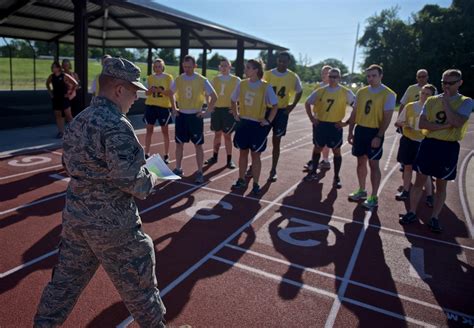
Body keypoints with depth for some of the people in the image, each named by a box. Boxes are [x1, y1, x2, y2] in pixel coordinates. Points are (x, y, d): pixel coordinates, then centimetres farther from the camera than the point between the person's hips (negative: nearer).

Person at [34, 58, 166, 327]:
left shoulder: (79, 120, 6)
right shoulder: (116, 125, -21)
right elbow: (130, 180, -25)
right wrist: (152, 180, -5)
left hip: (76, 215, 8)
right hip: (112, 223, -7)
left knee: (66, 280, 22)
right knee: (138, 284, 13)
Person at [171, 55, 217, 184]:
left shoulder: (202, 80, -8)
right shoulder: (178, 79, 1)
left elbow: (214, 96, -4)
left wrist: (207, 111, -7)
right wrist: (174, 109, 11)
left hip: (195, 116, -3)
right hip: (181, 115, 3)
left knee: (198, 145, 1)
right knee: (179, 143, 8)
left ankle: (200, 172, 9)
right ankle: (178, 169, 21)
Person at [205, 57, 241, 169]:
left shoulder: (236, 80, -3)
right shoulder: (215, 79, 7)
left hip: (228, 110, -3)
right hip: (216, 109, 3)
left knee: (227, 135, 0)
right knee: (217, 134, 12)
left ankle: (229, 160, 10)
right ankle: (214, 157, 23)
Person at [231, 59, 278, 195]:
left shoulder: (266, 86, -11)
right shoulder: (242, 84, 1)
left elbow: (275, 105, -6)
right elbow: (234, 101, 16)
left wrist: (268, 121, -9)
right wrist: (236, 115, 9)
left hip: (258, 125, -4)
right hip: (243, 123, 4)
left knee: (255, 155, 3)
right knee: (243, 153, 12)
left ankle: (255, 184, 14)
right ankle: (241, 180, 26)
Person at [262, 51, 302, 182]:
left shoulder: (293, 77, -2)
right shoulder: (268, 74, -3)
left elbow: (299, 92, 13)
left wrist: (293, 106, 4)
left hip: (282, 112, 0)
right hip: (267, 109, 0)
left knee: (276, 142, 6)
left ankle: (273, 171, 15)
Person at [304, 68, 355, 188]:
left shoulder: (346, 92, -5)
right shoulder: (320, 91, 0)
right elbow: (307, 103, 10)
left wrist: (347, 122, -4)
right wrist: (312, 118, 2)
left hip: (335, 125, -2)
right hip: (320, 124, 2)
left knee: (336, 151, 3)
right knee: (317, 148, 13)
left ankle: (336, 178, 13)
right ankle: (313, 172, 29)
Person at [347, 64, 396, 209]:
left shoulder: (388, 94, -9)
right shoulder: (361, 92, 7)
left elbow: (387, 118, -12)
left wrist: (379, 137, -18)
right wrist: (350, 132, 8)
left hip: (375, 132, -5)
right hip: (360, 130, 5)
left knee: (373, 164, -2)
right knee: (361, 161, 12)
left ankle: (374, 198, 6)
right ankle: (361, 191, 27)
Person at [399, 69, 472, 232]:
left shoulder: (466, 102, -2)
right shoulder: (432, 100, 4)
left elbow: (457, 123, -20)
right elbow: (422, 123, -5)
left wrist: (445, 101, -14)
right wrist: (445, 125, -17)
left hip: (449, 147, -2)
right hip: (429, 144, 2)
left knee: (441, 185, 8)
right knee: (419, 180, 7)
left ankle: (434, 218, 19)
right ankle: (412, 213, 18)